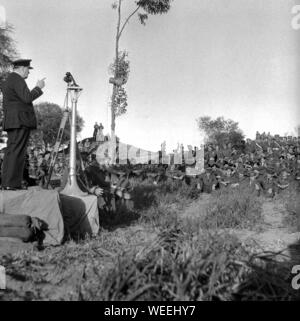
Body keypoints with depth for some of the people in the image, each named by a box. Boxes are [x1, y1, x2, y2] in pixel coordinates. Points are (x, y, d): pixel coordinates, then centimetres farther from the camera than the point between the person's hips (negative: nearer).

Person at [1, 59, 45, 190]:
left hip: (11, 121, 10)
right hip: (20, 120, -10)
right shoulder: (17, 79, -7)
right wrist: (38, 88, -7)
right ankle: (11, 184, -12)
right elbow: (27, 98, -18)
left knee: (11, 151, 8)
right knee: (17, 151, -11)